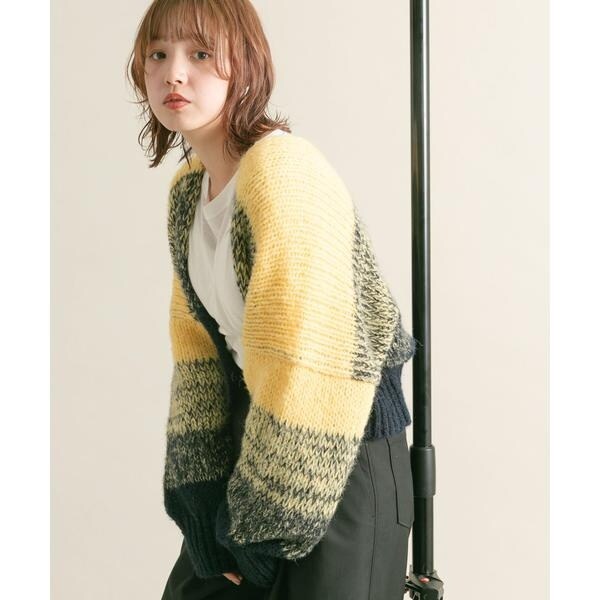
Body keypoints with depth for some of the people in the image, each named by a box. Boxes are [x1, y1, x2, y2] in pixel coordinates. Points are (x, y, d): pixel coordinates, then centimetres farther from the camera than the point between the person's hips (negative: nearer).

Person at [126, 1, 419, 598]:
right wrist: (198, 491, -2)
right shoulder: (187, 186, 5)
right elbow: (196, 346, 5)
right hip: (256, 425, 8)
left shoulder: (285, 172, -22)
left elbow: (303, 370, -26)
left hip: (345, 448, -8)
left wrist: (264, 526, -18)